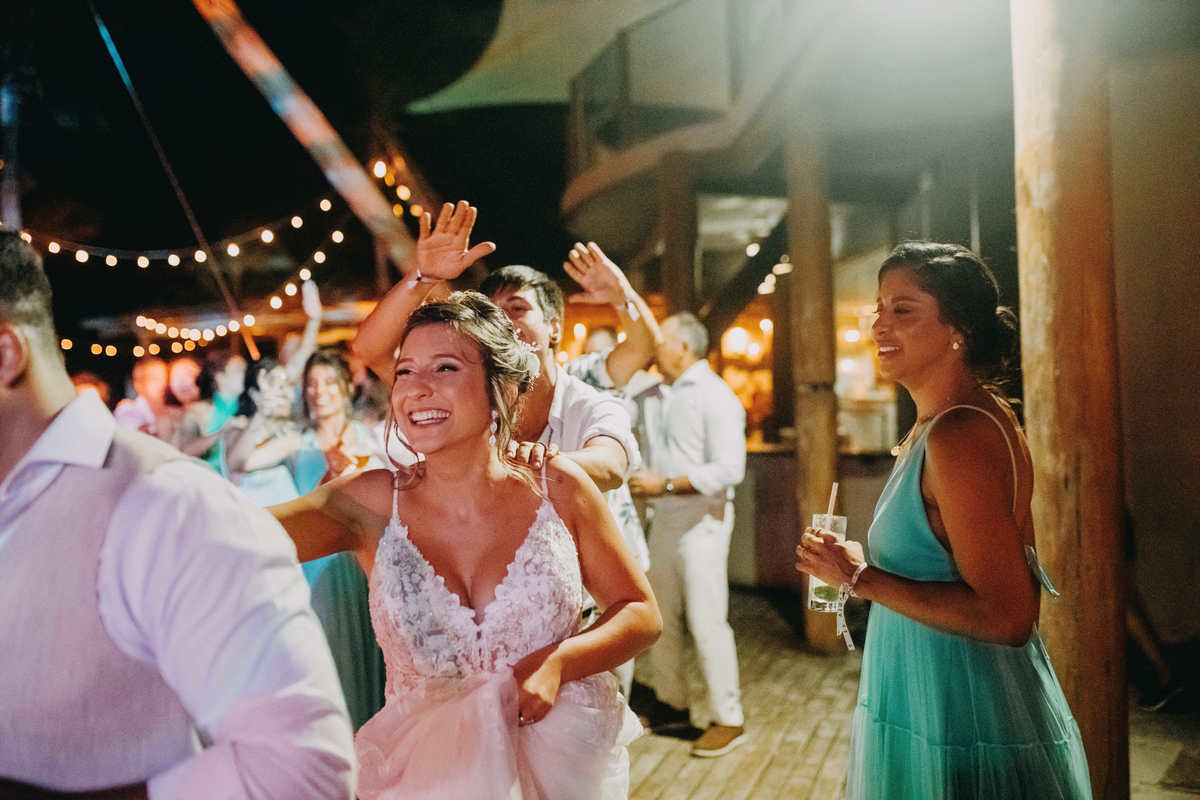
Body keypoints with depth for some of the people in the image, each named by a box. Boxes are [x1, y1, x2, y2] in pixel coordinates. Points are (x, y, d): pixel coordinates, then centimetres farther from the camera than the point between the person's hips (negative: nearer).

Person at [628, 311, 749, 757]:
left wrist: (665, 484, -19)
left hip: (701, 521, -7)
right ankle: (672, 703, 29)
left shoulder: (715, 397, -11)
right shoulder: (652, 396, 10)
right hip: (662, 519, 7)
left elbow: (729, 469, -19)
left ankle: (727, 718, 9)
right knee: (661, 617, 13)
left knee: (706, 621, -4)